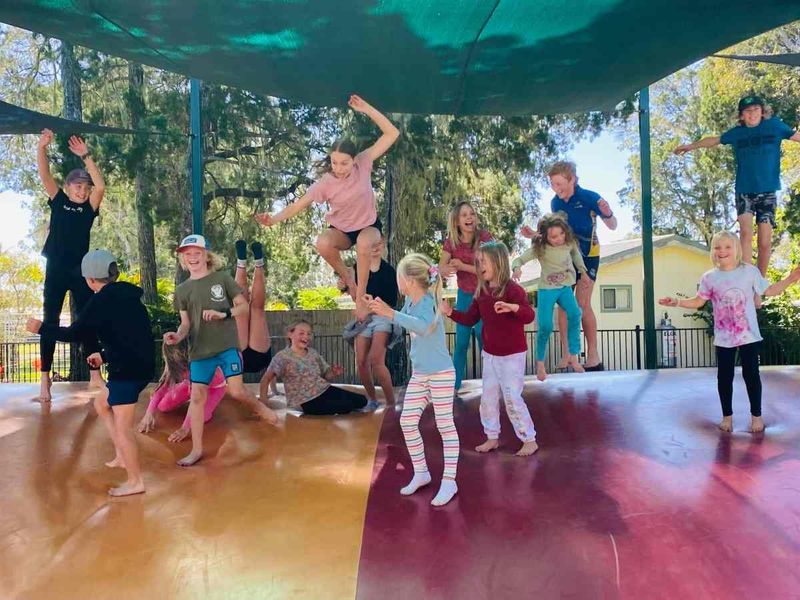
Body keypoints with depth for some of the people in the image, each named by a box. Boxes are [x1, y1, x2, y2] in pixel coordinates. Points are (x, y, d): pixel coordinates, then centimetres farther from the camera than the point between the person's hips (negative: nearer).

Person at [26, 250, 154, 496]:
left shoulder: (100, 301, -12)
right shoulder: (127, 295, 13)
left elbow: (74, 334, -9)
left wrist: (42, 327, 6)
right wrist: (105, 356, 31)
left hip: (127, 370, -9)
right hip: (140, 365, 9)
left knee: (122, 426, 0)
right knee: (101, 404, 25)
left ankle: (135, 481, 9)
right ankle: (122, 456, 27)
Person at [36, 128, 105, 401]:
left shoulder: (89, 208, 7)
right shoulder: (58, 202, 7)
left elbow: (101, 186, -9)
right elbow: (44, 175, -5)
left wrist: (85, 156, -13)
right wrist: (42, 147, -19)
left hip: (80, 271, 1)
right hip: (56, 270, 0)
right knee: (50, 321, 2)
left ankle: (95, 375, 8)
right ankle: (45, 378, 6)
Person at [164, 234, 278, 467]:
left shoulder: (222, 278, 1)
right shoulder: (182, 290, 9)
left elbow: (244, 306, 2)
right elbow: (186, 323, 8)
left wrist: (223, 314, -15)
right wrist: (177, 336, -13)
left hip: (227, 345, -3)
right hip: (199, 350, 3)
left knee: (236, 391, -11)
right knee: (197, 397, 2)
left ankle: (259, 408, 22)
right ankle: (196, 449, 13)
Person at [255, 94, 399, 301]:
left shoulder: (363, 164, -19)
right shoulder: (325, 183, -20)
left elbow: (392, 133, -22)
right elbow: (298, 204, -18)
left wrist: (366, 109, -31)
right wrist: (274, 219, -35)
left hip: (368, 226, -1)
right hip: (341, 230, 1)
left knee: (364, 243, -38)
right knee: (322, 243, -34)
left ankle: (361, 293, -19)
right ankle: (346, 277, -5)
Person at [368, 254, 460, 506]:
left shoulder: (428, 301, -20)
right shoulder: (410, 301, 4)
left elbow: (424, 326, -41)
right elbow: (403, 320, 25)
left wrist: (391, 313, -43)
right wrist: (380, 308, 15)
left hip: (441, 373, -8)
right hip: (418, 374, 8)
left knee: (445, 425, 2)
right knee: (407, 422, 8)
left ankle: (449, 481, 11)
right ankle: (421, 473, 23)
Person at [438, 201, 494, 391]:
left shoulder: (485, 237, -17)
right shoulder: (451, 241, -5)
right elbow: (441, 267, -7)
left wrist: (463, 266, -25)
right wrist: (446, 270, -30)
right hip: (463, 295, 4)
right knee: (461, 342, 9)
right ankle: (455, 385, 20)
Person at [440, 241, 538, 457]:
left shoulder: (512, 289, -19)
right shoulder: (482, 292, 3)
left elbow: (529, 316, -27)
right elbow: (471, 318, 10)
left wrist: (512, 307, -46)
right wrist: (451, 312, -2)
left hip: (512, 355, -7)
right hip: (489, 354, 7)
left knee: (512, 398, -3)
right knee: (488, 398, 13)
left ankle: (529, 440, 13)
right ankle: (492, 437, 28)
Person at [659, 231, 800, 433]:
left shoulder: (750, 271, -3)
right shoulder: (709, 277, -2)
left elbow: (769, 291, 4)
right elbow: (698, 301, 2)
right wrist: (677, 301, -10)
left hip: (748, 335, -1)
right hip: (723, 338, 1)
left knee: (751, 374, 4)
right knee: (724, 376, 7)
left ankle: (756, 415, 21)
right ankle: (727, 416, 21)